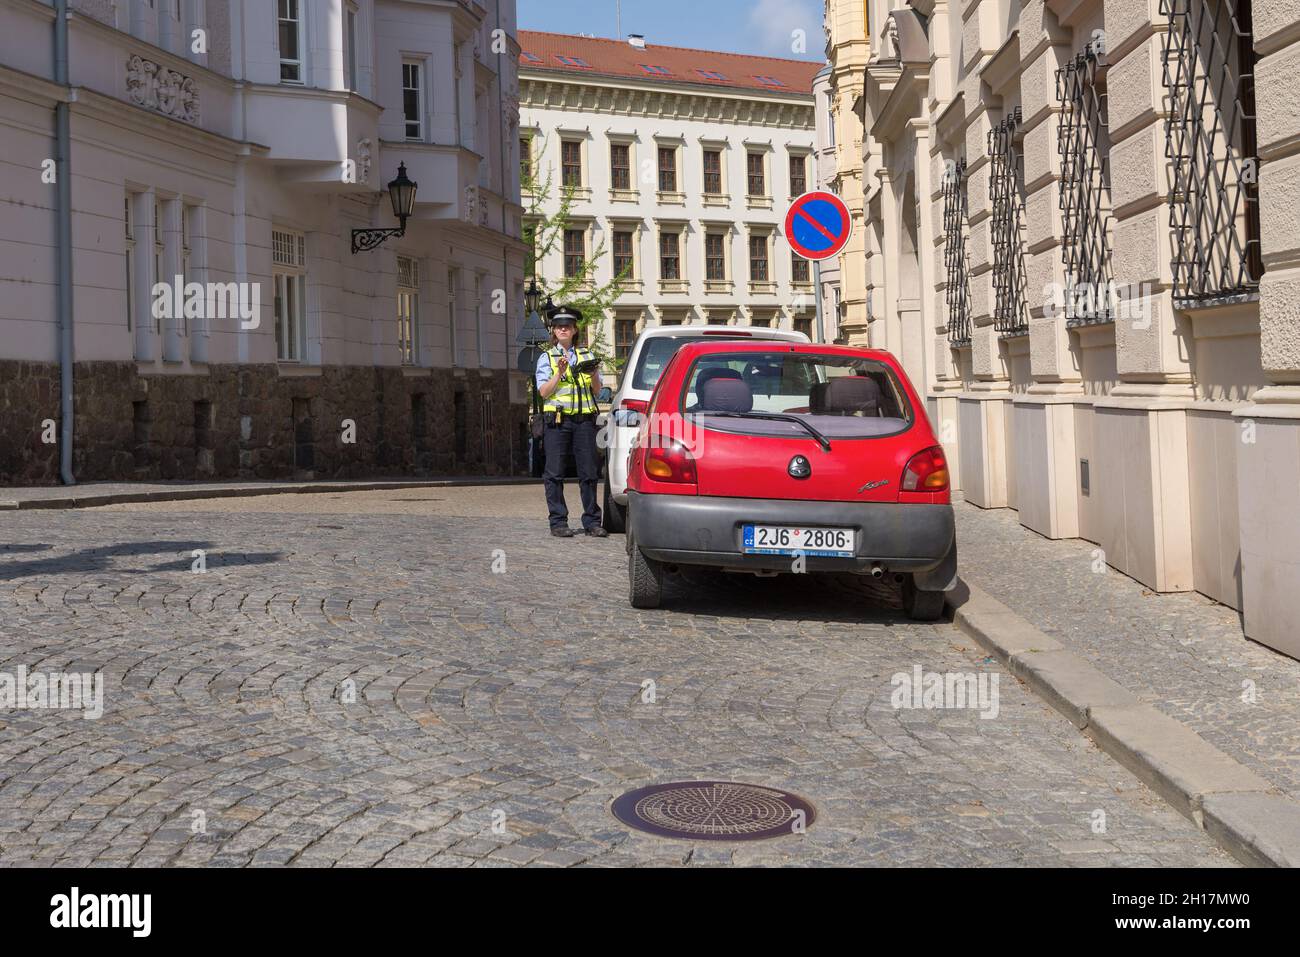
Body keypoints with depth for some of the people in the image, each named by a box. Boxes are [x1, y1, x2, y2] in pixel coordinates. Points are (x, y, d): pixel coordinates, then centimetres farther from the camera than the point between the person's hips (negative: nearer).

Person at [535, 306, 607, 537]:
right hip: (557, 419, -1)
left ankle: (592, 521, 5)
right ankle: (558, 522, 3)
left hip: (584, 419, 1)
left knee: (589, 472, 0)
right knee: (555, 473, -3)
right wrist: (560, 373, -12)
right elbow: (543, 392, 0)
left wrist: (594, 375, -7)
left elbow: (597, 390, 13)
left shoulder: (587, 355, 16)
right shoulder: (546, 358, 11)